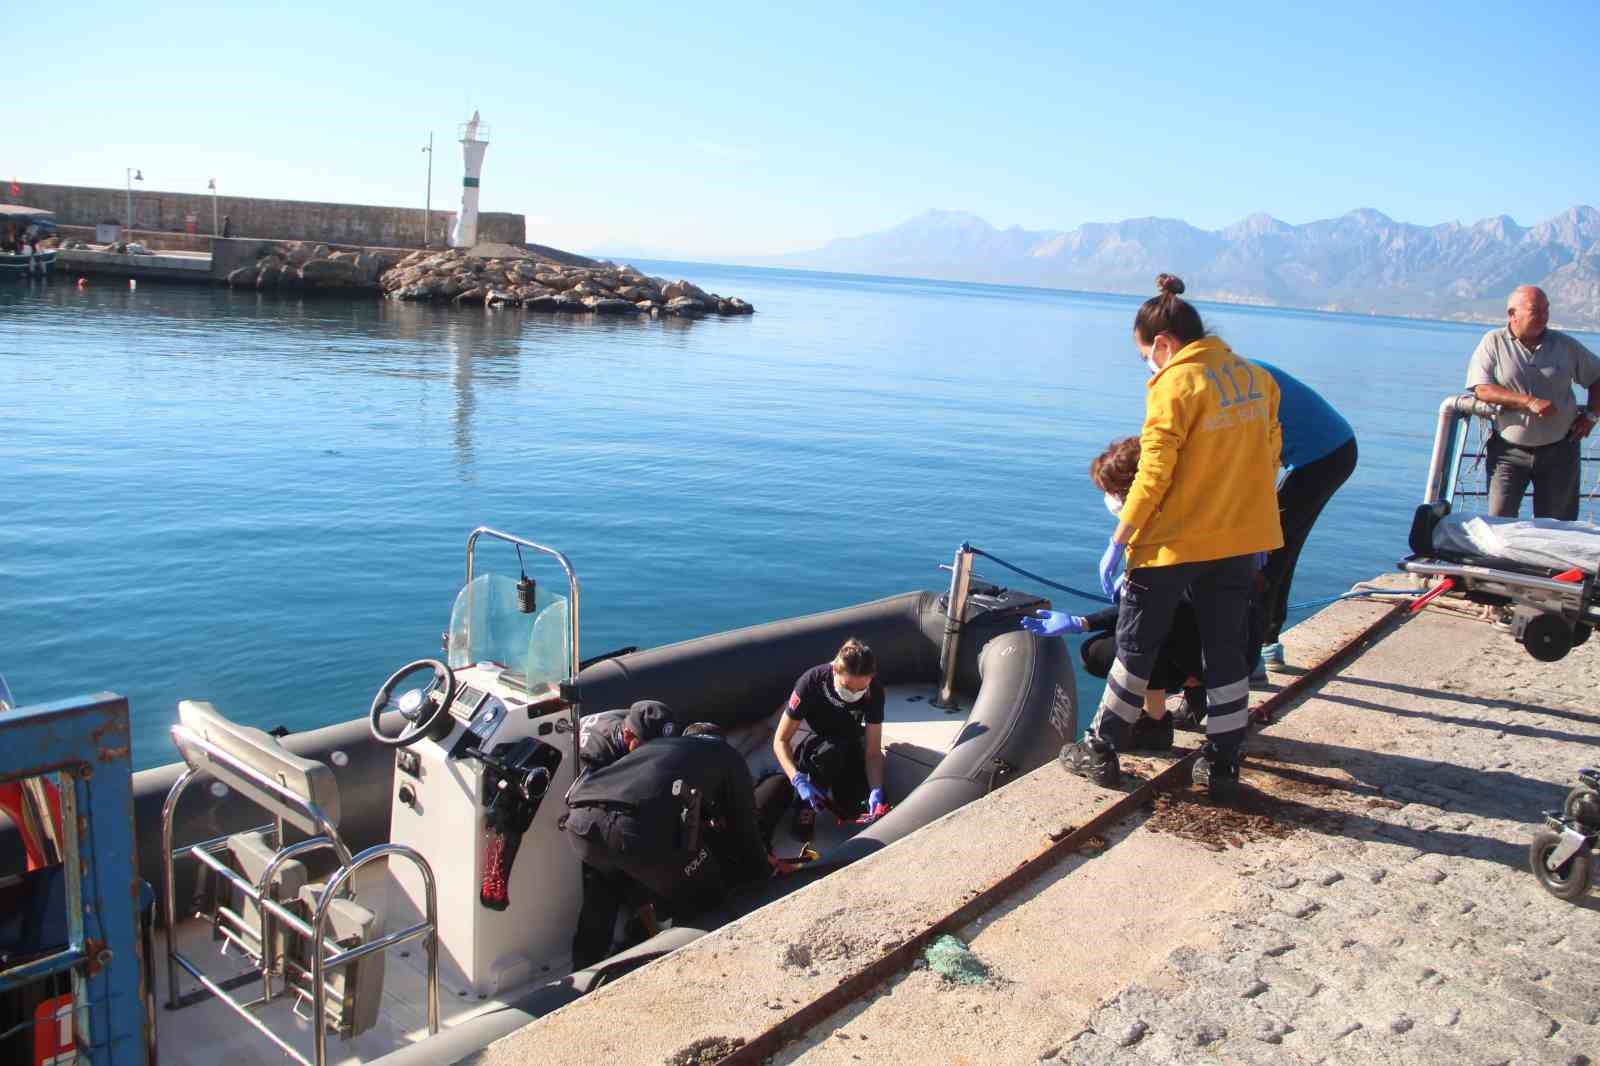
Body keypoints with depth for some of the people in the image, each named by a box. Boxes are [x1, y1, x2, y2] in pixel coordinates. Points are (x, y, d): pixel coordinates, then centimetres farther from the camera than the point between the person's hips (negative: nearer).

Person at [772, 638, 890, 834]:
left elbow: (873, 752, -22)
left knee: (850, 810, -20)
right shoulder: (811, 682, -32)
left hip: (850, 741, 2)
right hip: (814, 740, -2)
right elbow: (780, 740, -26)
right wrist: (798, 780, -40)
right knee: (830, 752, -38)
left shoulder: (874, 692, -25)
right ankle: (806, 803, -13)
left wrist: (876, 790, -40)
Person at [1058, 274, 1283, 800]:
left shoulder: (1175, 385, -14)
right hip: (1242, 538, 6)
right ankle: (1222, 765, 19)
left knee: (1136, 647, 9)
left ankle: (1101, 751, 19)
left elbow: (1153, 475, -17)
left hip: (1174, 540, -6)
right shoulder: (1256, 379, 7)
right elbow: (1269, 455, 12)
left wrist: (1118, 543, -11)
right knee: (1227, 653, 13)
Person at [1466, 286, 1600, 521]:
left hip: (1560, 450, 3)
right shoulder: (1493, 342, -2)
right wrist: (1529, 401, -21)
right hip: (1509, 450, -2)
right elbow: (1482, 389, -13)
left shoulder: (1565, 345, 7)